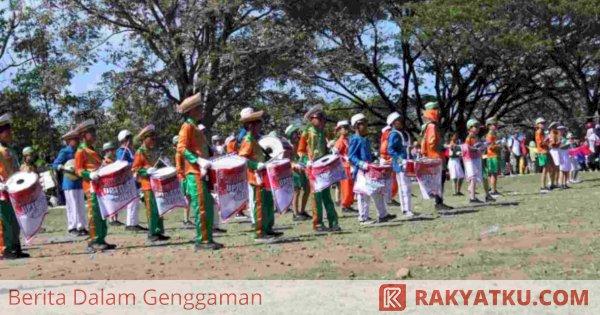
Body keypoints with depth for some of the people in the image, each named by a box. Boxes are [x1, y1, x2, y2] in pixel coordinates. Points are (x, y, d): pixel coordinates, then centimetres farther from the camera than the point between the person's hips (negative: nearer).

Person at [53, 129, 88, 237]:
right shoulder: (64, 152, -5)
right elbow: (55, 165, -11)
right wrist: (65, 168, -26)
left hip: (79, 182, 7)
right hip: (69, 183, -7)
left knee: (81, 206, 8)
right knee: (72, 205, -7)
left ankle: (81, 227, 13)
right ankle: (72, 228, -2)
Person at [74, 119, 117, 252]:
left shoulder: (92, 150, 20)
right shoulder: (81, 151, -7)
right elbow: (78, 170, -12)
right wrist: (90, 174, -27)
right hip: (91, 187, -9)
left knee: (102, 214, 11)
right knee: (94, 214, -9)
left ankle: (101, 240, 16)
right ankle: (94, 242, -5)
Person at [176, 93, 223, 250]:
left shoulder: (195, 127, 21)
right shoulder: (187, 126, -7)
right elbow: (181, 148, -17)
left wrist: (207, 162, 16)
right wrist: (198, 160, -26)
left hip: (202, 172, 9)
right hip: (194, 173, -9)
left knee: (209, 207, 9)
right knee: (201, 207, -10)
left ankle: (208, 239, 14)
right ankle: (201, 240, -7)